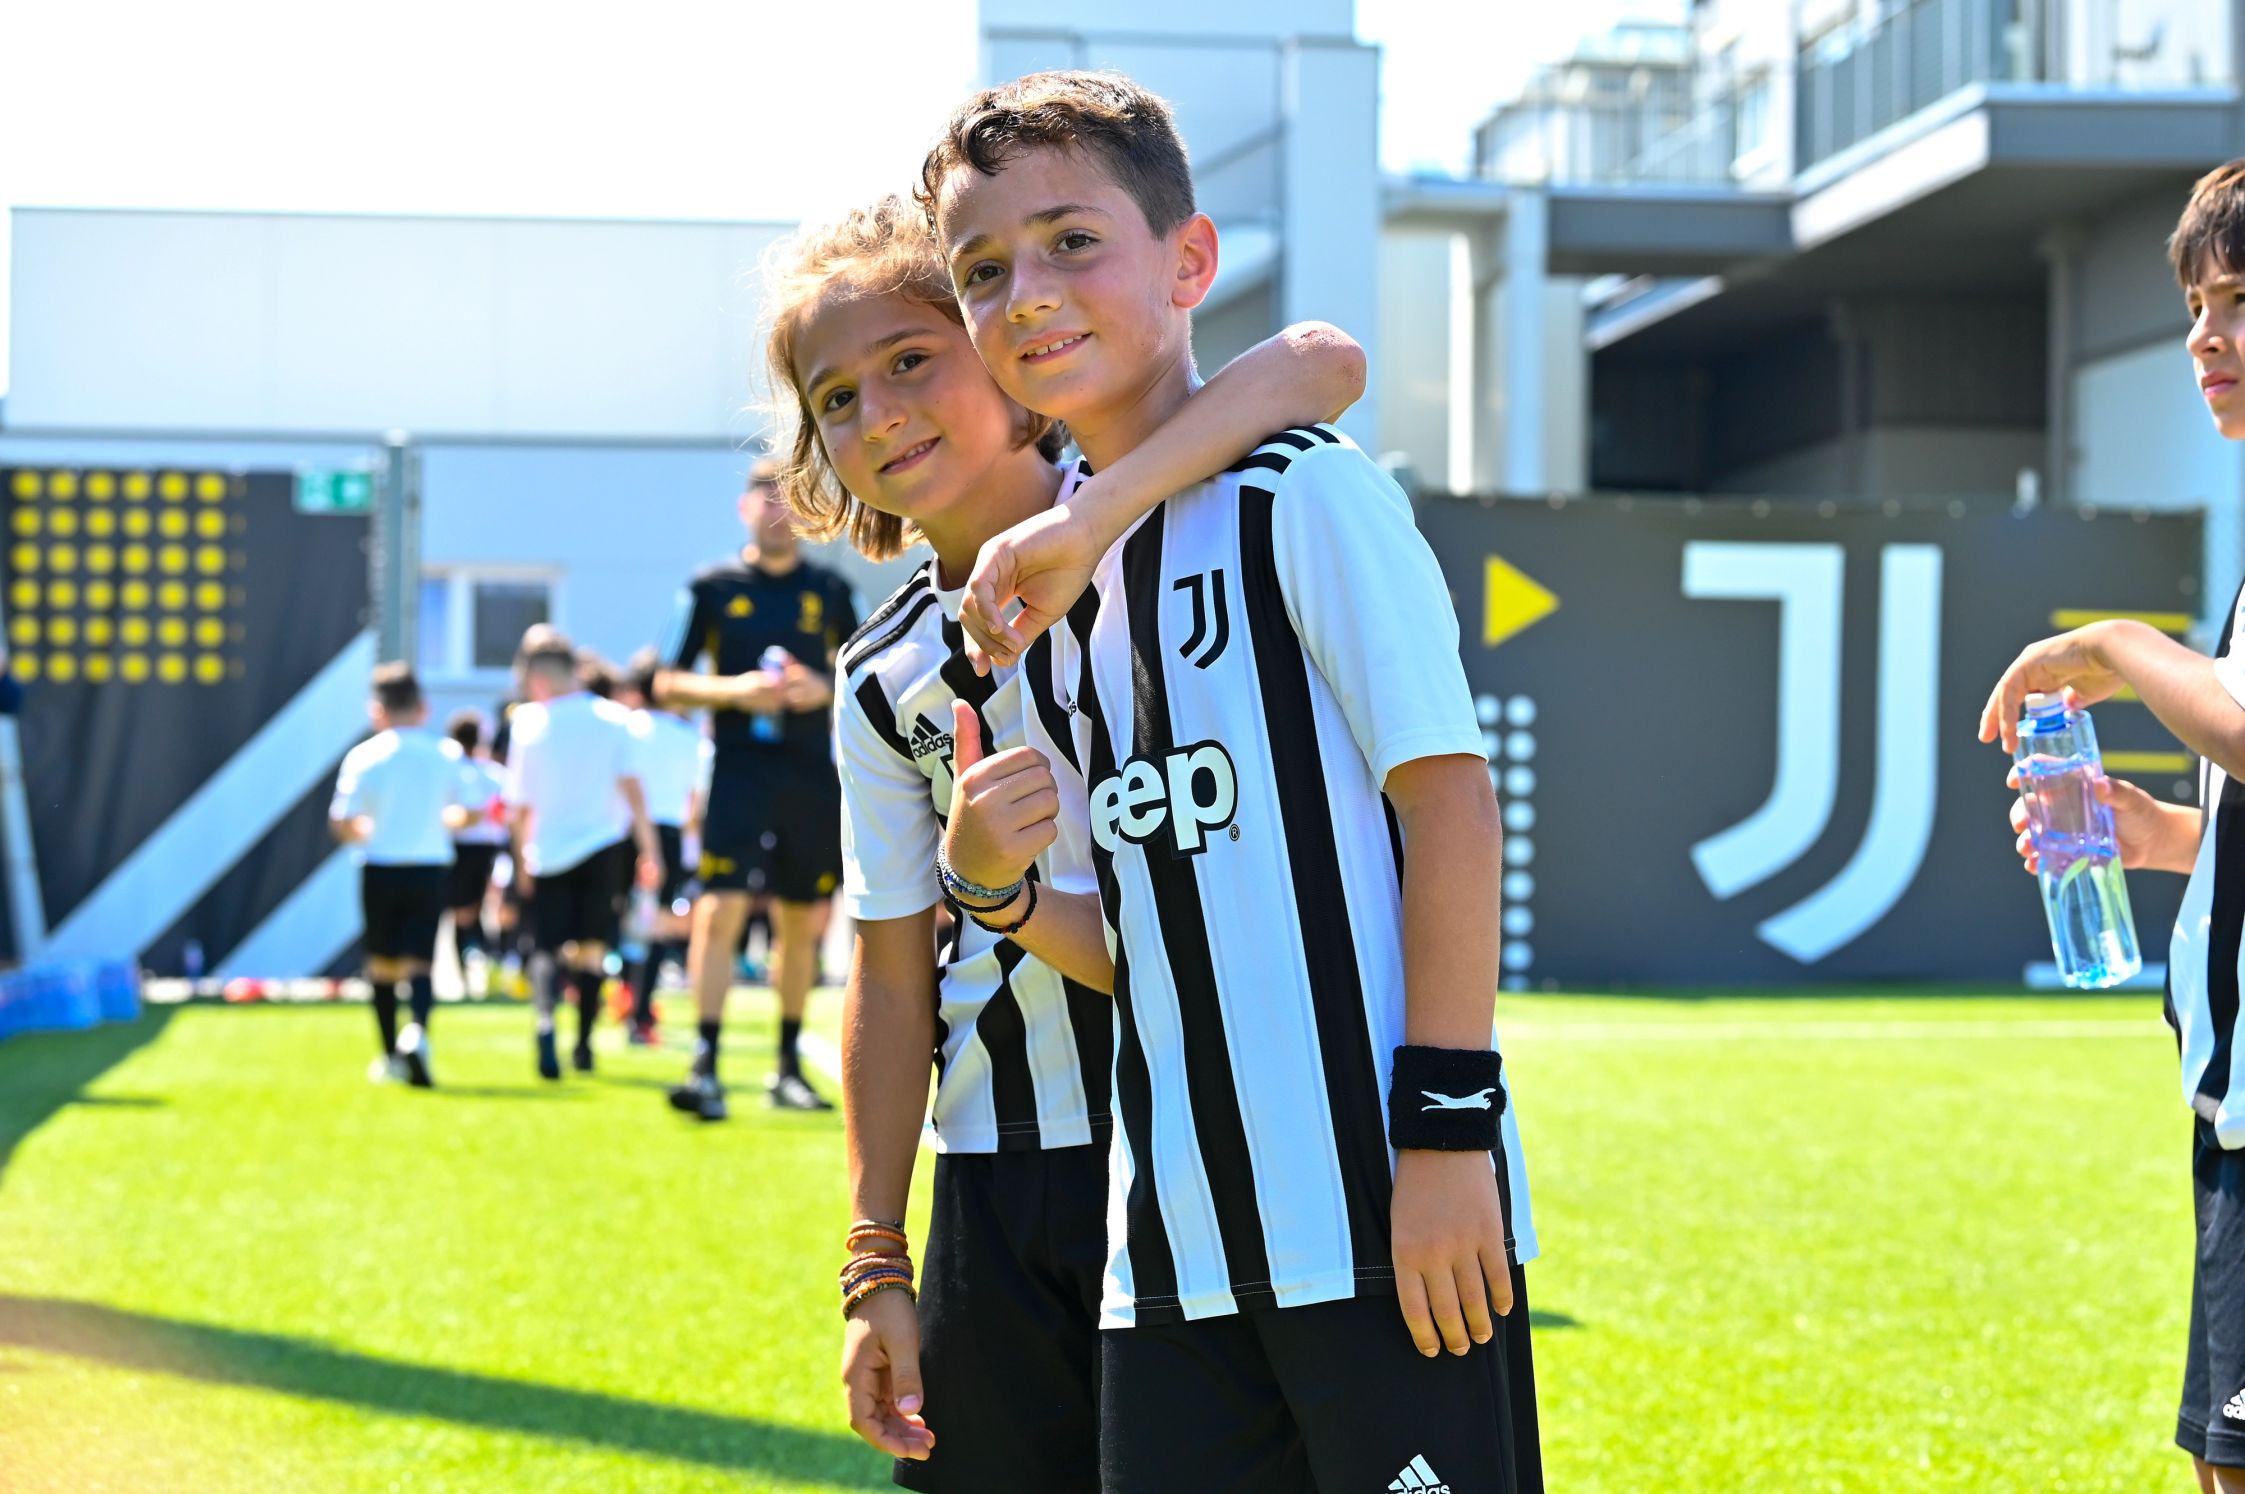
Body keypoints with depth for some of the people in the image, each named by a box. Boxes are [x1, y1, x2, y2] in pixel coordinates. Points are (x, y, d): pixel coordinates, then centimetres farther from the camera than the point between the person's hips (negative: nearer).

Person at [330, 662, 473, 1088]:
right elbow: (469, 812, 2)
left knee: (382, 962, 15)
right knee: (419, 961, -4)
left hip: (380, 869, 0)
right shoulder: (445, 754, -1)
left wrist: (364, 833, 12)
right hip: (430, 868, 0)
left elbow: (342, 823, -9)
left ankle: (392, 1057, 22)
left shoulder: (364, 756, -5)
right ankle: (418, 1031, -32)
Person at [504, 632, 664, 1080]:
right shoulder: (612, 717, -2)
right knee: (592, 950, 10)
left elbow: (521, 807, 2)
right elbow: (631, 787, -4)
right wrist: (650, 849, 2)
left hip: (549, 853, -1)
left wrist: (522, 860, 14)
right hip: (605, 844, 1)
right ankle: (583, 1046, 9)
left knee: (548, 947, 2)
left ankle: (546, 1020, -26)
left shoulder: (529, 725, -3)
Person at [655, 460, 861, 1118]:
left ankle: (788, 1069, 20)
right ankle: (705, 1069, -17)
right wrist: (733, 690, -12)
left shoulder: (828, 590, 10)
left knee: (804, 921, 8)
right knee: (720, 908, -16)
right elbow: (668, 685, 5)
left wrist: (825, 689, -6)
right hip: (740, 767, -3)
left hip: (813, 773, 3)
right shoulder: (712, 587, 4)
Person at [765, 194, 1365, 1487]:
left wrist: (1087, 516, -35)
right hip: (999, 1192, 5)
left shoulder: (1159, 528, -6)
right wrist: (875, 1265, 6)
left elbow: (1324, 364, -26)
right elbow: (893, 982, 10)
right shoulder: (884, 683, 8)